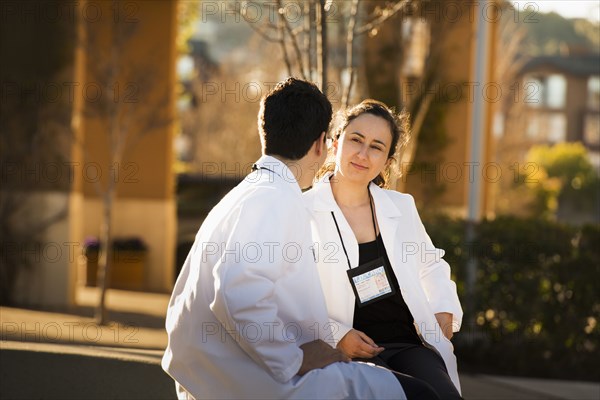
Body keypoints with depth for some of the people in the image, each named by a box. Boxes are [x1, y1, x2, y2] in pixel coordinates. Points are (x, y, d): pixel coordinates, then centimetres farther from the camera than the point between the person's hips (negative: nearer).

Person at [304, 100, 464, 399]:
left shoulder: (402, 208, 14)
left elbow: (431, 267, 30)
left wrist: (444, 311, 12)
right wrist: (337, 336, -16)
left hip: (408, 344, 5)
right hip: (347, 353, -4)